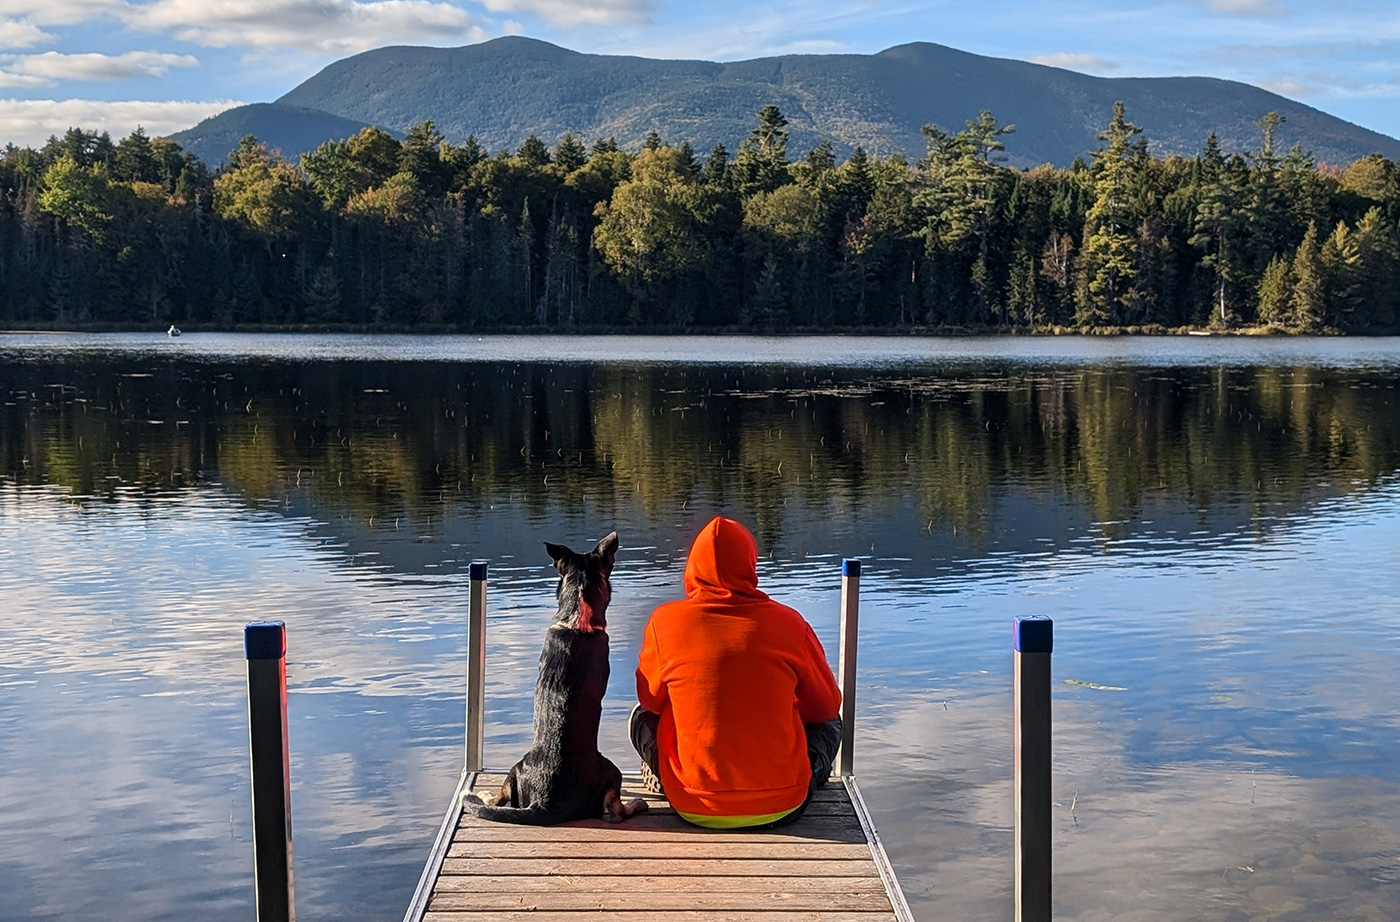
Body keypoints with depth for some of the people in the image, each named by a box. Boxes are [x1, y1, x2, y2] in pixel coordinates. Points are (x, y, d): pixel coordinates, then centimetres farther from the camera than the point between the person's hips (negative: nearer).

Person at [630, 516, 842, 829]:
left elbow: (651, 699, 10)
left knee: (641, 716, 26)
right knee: (830, 722, 27)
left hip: (695, 811, 0)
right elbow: (828, 705, 7)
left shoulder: (665, 621, -6)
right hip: (782, 807, 0)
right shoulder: (788, 623, -6)